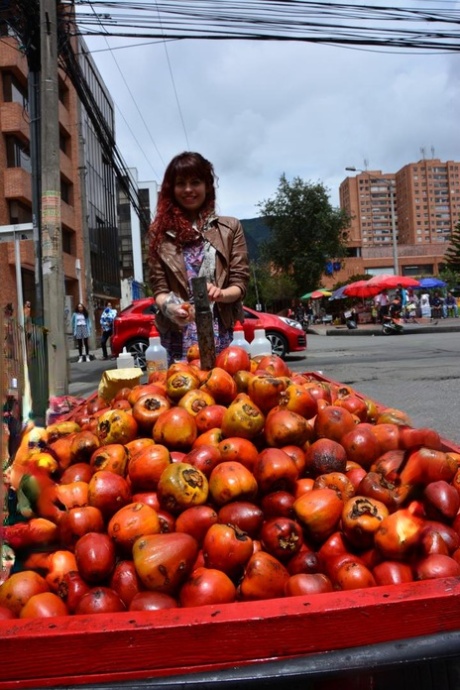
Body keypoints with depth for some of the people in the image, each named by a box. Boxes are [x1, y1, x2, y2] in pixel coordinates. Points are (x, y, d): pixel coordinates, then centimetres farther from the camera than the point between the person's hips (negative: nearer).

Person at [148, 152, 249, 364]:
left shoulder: (230, 227, 5)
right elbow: (159, 287, 2)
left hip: (222, 335, 0)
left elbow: (240, 283, 3)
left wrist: (219, 294, -19)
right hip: (179, 337, 0)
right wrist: (169, 307, -20)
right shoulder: (160, 232, 6)